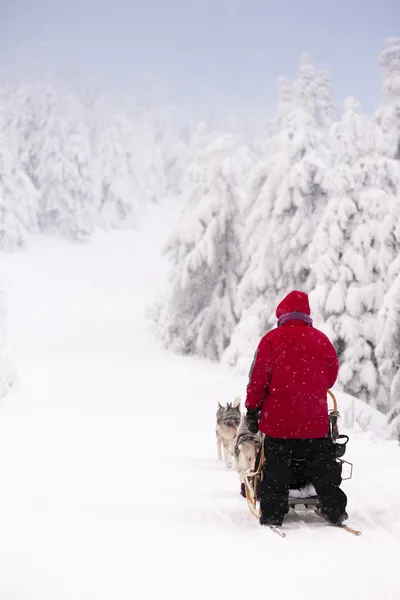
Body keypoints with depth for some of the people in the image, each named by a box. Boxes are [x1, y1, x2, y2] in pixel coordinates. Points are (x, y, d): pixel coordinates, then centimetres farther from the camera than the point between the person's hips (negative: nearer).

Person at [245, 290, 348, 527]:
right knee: (323, 466, 13)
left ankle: (273, 514, 3)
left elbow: (258, 377, -6)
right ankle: (335, 511, 16)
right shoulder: (321, 339, 3)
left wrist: (252, 408, 2)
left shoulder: (272, 339, -5)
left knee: (276, 468, 6)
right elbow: (331, 376, 13)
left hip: (279, 417, -2)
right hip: (316, 420, 2)